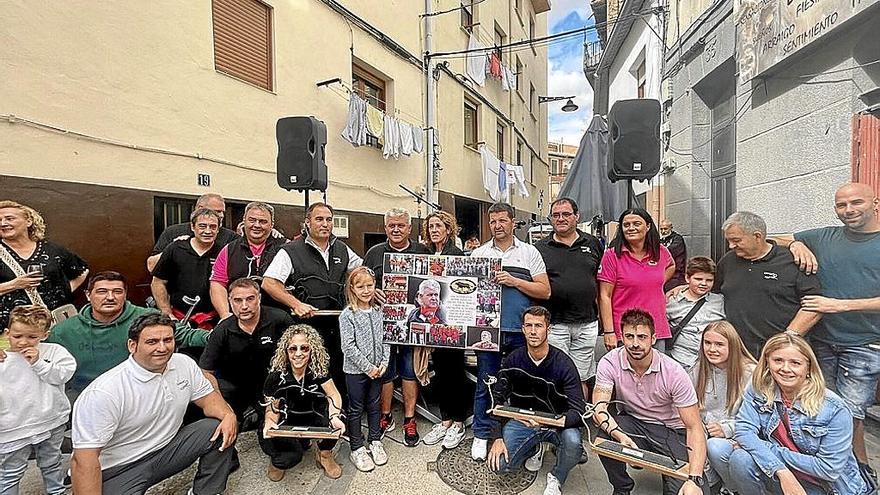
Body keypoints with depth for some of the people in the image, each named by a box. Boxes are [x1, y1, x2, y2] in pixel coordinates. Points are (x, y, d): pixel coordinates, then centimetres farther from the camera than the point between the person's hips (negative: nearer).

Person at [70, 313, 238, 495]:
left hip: (167, 448, 5)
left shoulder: (184, 364, -6)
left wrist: (228, 415, -20)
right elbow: (84, 459, -22)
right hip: (118, 471, -5)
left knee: (223, 429, -11)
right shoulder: (103, 393, -23)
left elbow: (207, 397, 1)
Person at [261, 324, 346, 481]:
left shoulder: (319, 368, -17)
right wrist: (270, 422, -33)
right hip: (287, 423, -2)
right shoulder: (276, 376, -19)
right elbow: (272, 408, -10)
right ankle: (277, 461, 10)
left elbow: (333, 395, -18)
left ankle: (325, 454, 4)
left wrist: (335, 417, -38)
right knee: (292, 455, -29)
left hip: (314, 418, 2)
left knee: (336, 418, -28)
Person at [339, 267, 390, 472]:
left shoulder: (379, 311, 0)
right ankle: (357, 449, 27)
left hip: (378, 368, 4)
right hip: (356, 370, -4)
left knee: (374, 405, 18)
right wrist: (368, 367, -16)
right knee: (356, 409, 11)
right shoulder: (347, 315, -14)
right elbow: (348, 347, -17)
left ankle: (375, 442, 35)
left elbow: (385, 338, 4)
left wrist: (384, 362, -6)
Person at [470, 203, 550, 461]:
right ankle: (481, 435, 28)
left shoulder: (529, 252, 5)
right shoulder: (478, 253, 8)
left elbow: (545, 291, 0)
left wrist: (514, 281, -11)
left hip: (521, 331, 0)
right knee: (485, 384, 10)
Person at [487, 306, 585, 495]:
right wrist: (497, 438, -17)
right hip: (522, 420, 2)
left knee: (573, 442, -33)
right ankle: (534, 449, 17)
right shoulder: (513, 360, -12)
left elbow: (577, 411, -23)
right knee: (499, 464, -17)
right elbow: (497, 400, -7)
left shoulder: (563, 363, -19)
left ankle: (556, 479, 2)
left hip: (557, 420, -1)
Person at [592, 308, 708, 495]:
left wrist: (695, 479, -29)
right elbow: (599, 409, -23)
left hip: (671, 430, -1)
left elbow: (694, 427, -18)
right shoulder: (610, 362, -18)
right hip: (632, 424, 1)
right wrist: (620, 436, -43)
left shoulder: (674, 373, -20)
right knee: (605, 432, -31)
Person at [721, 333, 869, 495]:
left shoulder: (835, 410, -17)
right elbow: (744, 430, -19)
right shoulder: (758, 389, -11)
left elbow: (830, 469, -16)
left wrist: (773, 450, -21)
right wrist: (782, 472, -29)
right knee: (739, 459, -28)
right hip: (775, 474, 2)